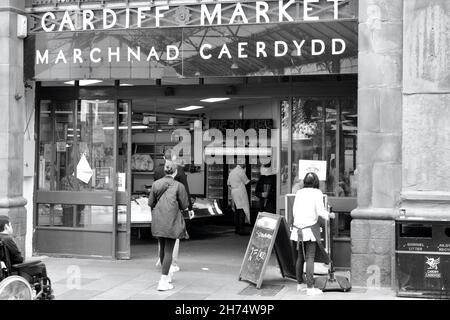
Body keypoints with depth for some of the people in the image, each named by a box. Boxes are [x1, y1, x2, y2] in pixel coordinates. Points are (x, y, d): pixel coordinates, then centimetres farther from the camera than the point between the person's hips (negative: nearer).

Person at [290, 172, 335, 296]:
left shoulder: (299, 193, 9)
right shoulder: (317, 193, -3)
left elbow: (294, 211, 9)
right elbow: (320, 211, -10)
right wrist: (329, 215, 10)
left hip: (298, 227, 5)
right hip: (311, 227, -5)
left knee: (300, 256, 15)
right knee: (310, 257, -4)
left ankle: (300, 283, 24)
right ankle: (310, 288, -5)